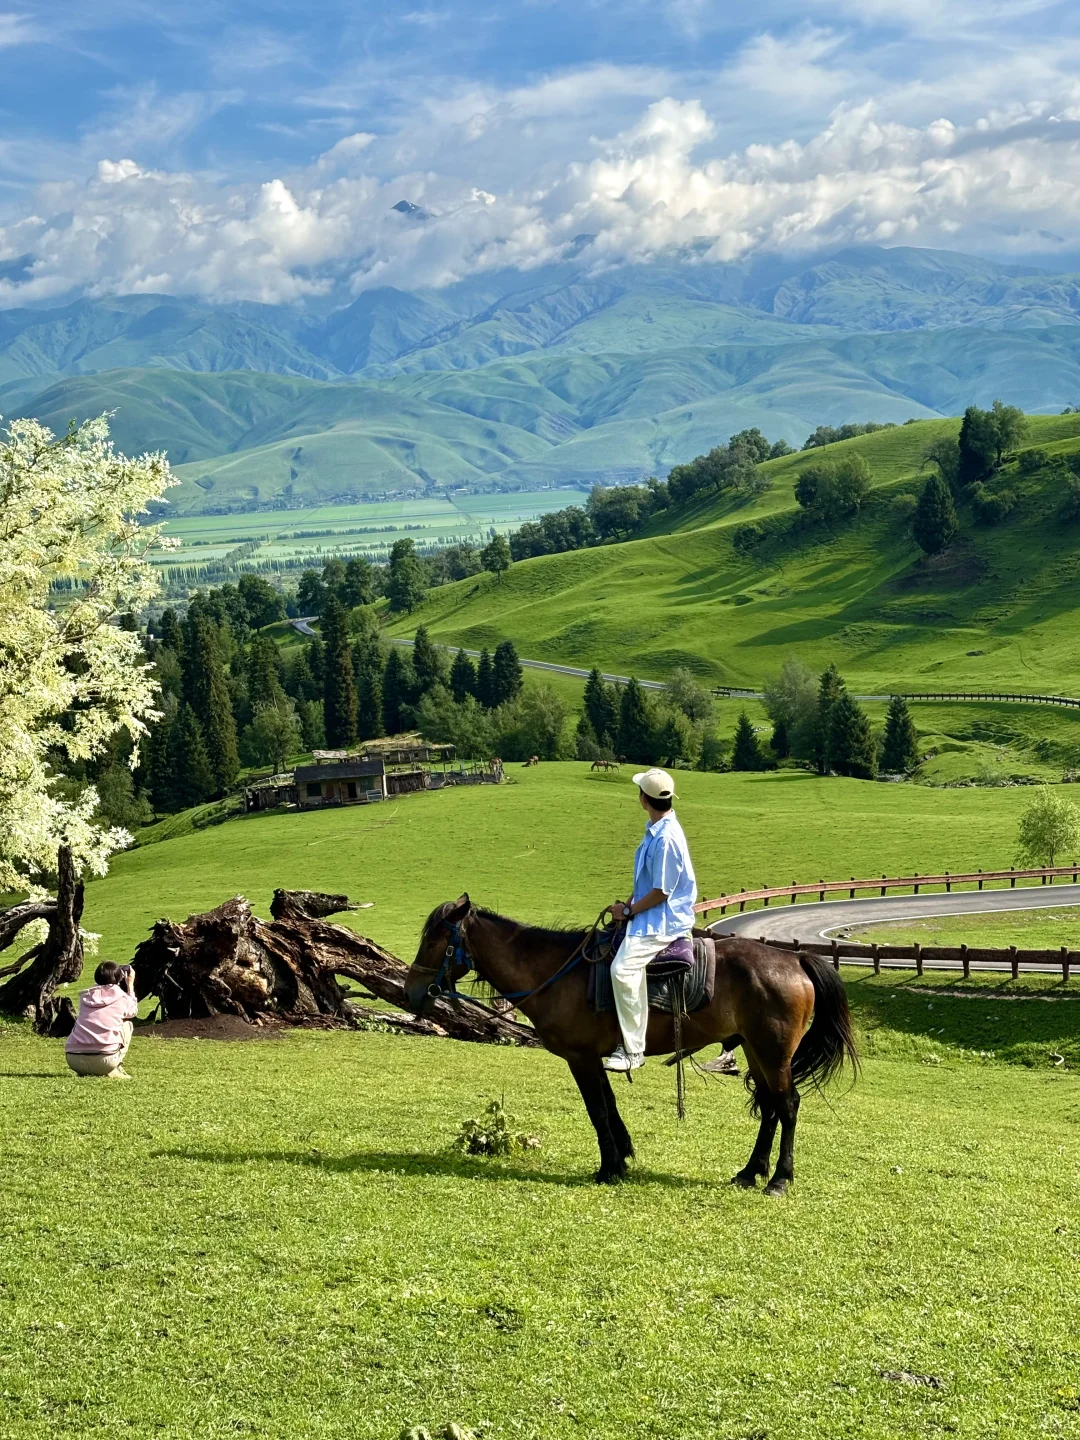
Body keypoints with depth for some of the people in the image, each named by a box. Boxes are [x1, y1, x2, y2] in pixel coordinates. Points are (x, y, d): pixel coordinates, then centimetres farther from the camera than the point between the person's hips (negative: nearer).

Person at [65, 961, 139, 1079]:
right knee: (126, 1023, 23)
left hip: (74, 1061, 4)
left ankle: (84, 1072, 18)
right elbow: (133, 1011, 29)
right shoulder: (121, 997, 6)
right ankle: (114, 1071, 12)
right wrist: (130, 985, 38)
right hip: (104, 1061, -4)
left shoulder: (85, 996, 14)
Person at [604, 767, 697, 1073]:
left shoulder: (666, 838, -23)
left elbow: (660, 892, -21)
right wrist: (628, 904, 8)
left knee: (624, 968, -27)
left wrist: (629, 911, -12)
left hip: (663, 921, -12)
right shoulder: (656, 830, 9)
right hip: (649, 916, 12)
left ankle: (633, 1050, -22)